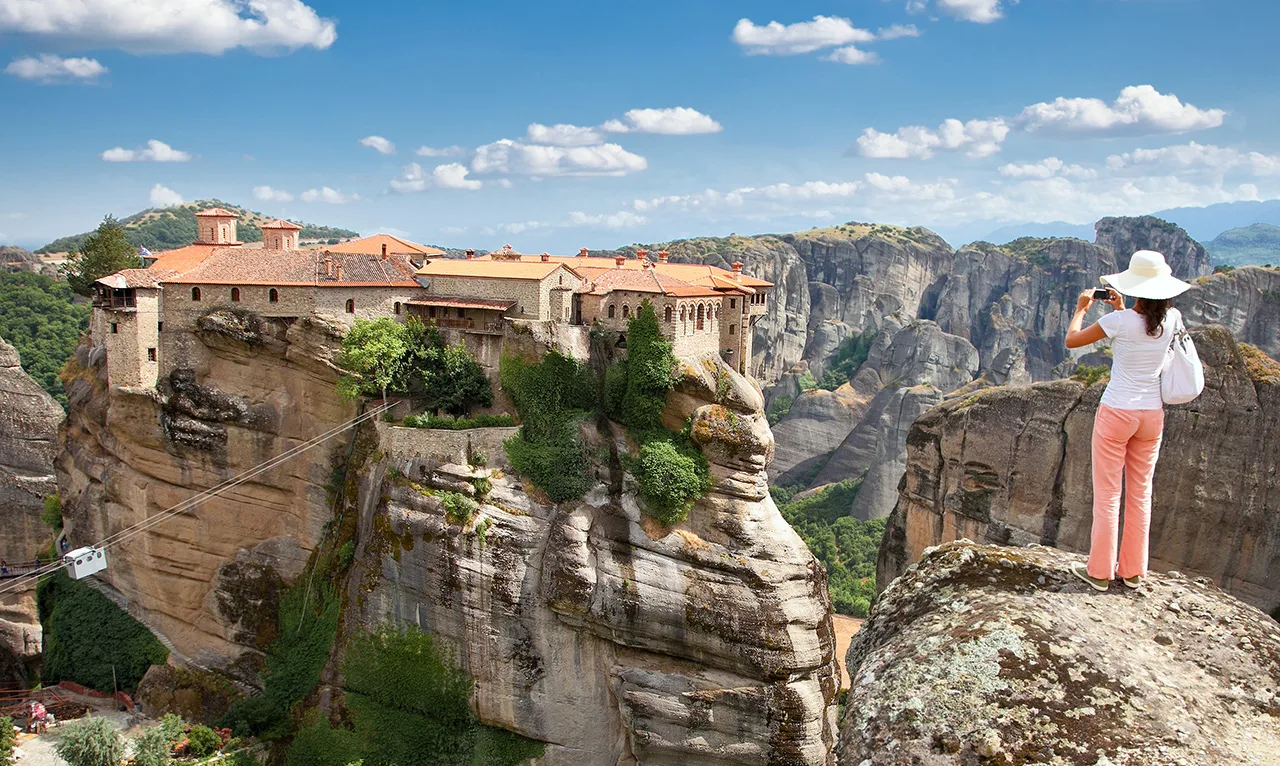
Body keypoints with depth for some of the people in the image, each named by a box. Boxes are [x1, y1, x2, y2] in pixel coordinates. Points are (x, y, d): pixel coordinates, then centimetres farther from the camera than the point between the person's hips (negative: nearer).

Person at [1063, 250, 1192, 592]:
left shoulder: (1120, 321, -16)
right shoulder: (1172, 319, -1)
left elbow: (1071, 340, -3)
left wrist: (1081, 308, 11)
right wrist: (1123, 309, 23)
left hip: (1117, 413, -5)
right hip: (1153, 414, 5)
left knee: (1107, 495, 3)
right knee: (1141, 493, 13)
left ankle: (1100, 571, 9)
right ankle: (1133, 570, 22)